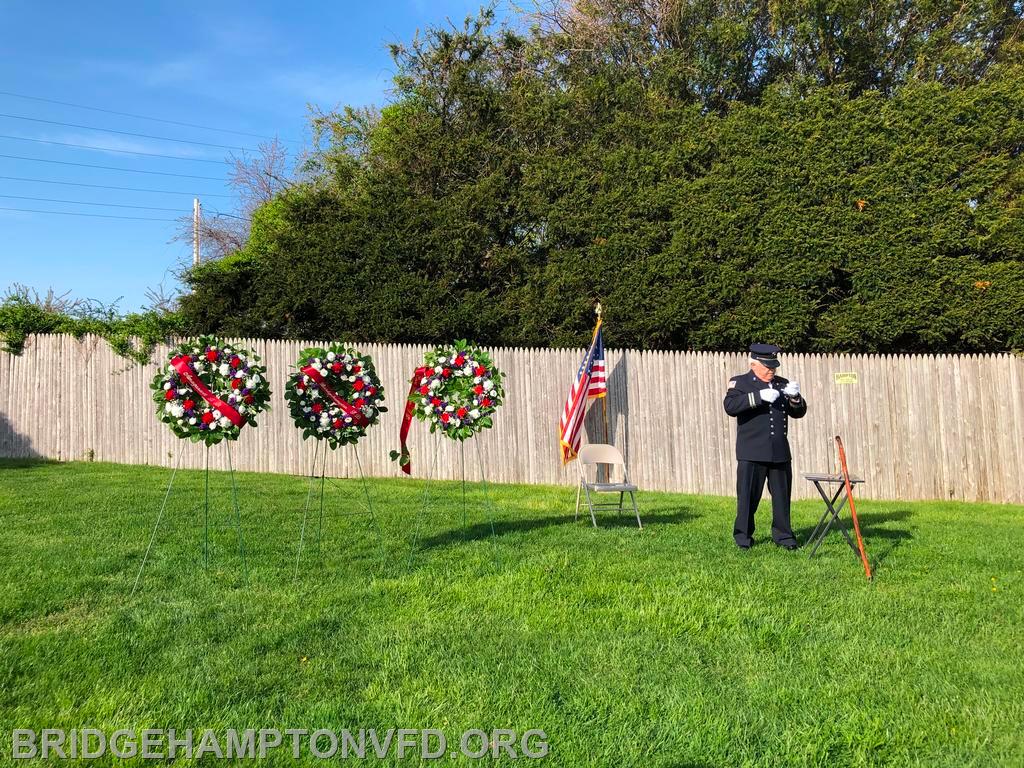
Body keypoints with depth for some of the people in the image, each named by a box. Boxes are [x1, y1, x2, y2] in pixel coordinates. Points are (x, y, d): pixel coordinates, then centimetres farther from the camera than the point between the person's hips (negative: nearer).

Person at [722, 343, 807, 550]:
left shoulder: (782, 384, 15)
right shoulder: (740, 382, 1)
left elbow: (798, 413, 14)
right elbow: (730, 406, -17)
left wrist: (795, 397, -7)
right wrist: (759, 397, -25)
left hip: (780, 452, 4)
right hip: (752, 453, -4)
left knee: (782, 495, 8)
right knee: (748, 496, 1)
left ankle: (783, 535, 20)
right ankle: (743, 536, 14)